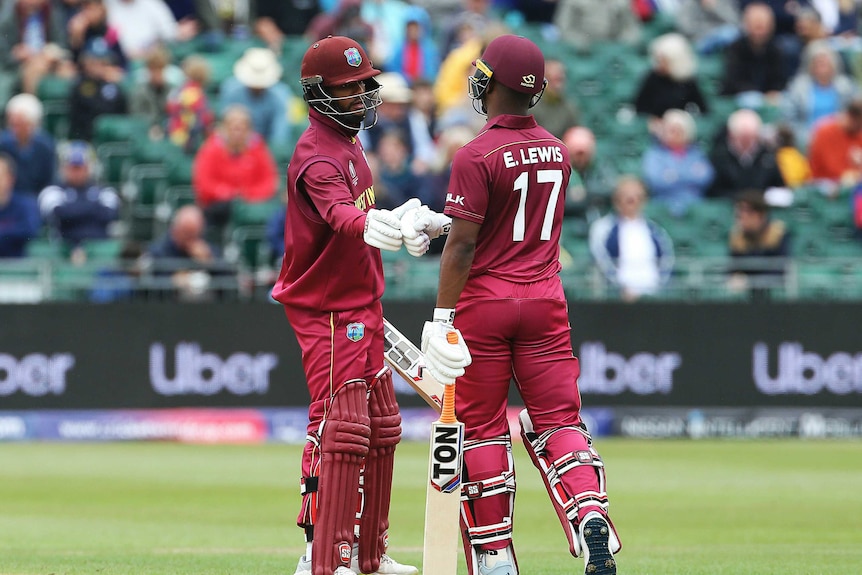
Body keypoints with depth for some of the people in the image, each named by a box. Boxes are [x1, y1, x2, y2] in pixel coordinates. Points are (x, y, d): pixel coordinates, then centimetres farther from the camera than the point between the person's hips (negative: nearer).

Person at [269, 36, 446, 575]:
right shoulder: (317, 155, -19)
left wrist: (406, 224, 14)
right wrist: (376, 227, -59)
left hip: (362, 305, 10)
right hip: (327, 310, -10)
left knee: (380, 428, 16)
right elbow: (340, 214, -40)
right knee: (340, 426, -15)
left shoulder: (349, 144, 12)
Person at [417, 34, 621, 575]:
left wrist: (442, 318, -14)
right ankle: (591, 513, -18)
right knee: (557, 417, 5)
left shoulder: (477, 155, -13)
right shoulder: (557, 151, 7)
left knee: (482, 428, 4)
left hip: (484, 303, -5)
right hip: (545, 300, 5)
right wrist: (430, 225, 26)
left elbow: (463, 244, -17)